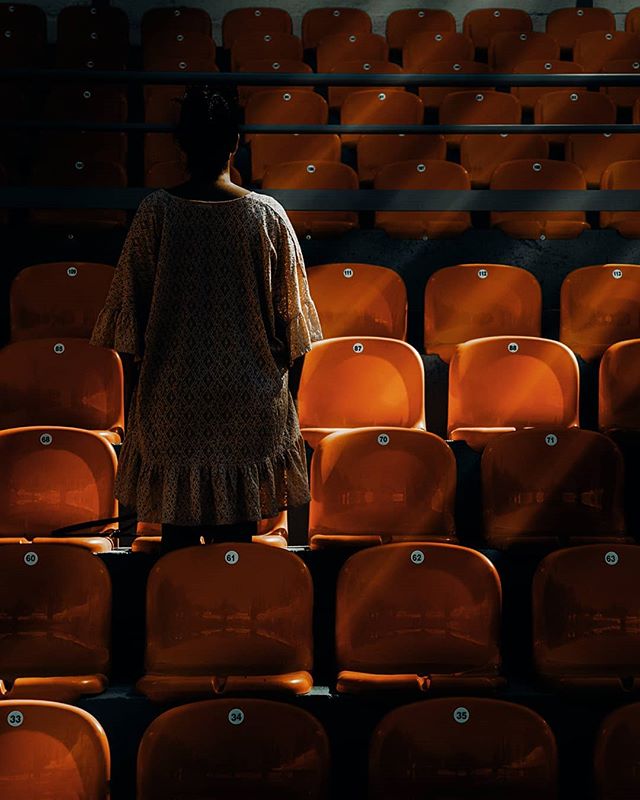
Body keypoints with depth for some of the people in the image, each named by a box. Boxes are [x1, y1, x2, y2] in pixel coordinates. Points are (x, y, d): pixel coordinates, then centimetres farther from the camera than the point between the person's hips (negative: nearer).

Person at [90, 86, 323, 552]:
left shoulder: (156, 212, -10)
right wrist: (280, 363, 13)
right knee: (238, 521, 10)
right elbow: (287, 307, -2)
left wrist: (140, 357, 13)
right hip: (248, 391, 0)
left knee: (177, 519, 12)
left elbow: (131, 300, -2)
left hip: (172, 391, 0)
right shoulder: (267, 215, -10)